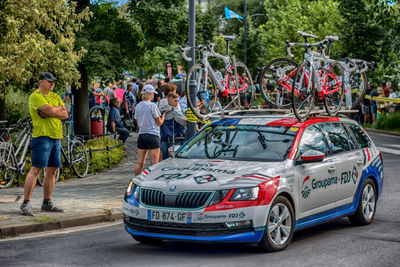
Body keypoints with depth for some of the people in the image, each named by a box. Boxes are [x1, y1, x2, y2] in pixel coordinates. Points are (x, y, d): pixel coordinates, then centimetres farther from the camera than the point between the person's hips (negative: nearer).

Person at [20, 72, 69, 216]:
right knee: (36, 169, -12)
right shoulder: (36, 96, -6)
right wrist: (59, 108, 0)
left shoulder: (55, 96, 18)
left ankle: (47, 203, 19)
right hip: (42, 136, -8)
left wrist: (52, 111, -9)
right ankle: (26, 203, -12)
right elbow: (50, 110, -20)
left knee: (52, 171, 10)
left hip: (56, 137, 8)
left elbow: (65, 114, 6)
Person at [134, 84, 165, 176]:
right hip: (152, 135, -6)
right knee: (154, 163, -3)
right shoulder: (152, 105, -10)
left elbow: (138, 123, 14)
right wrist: (163, 116, 13)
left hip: (141, 135, 6)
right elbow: (159, 122, -3)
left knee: (140, 163, 8)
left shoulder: (138, 106, 9)